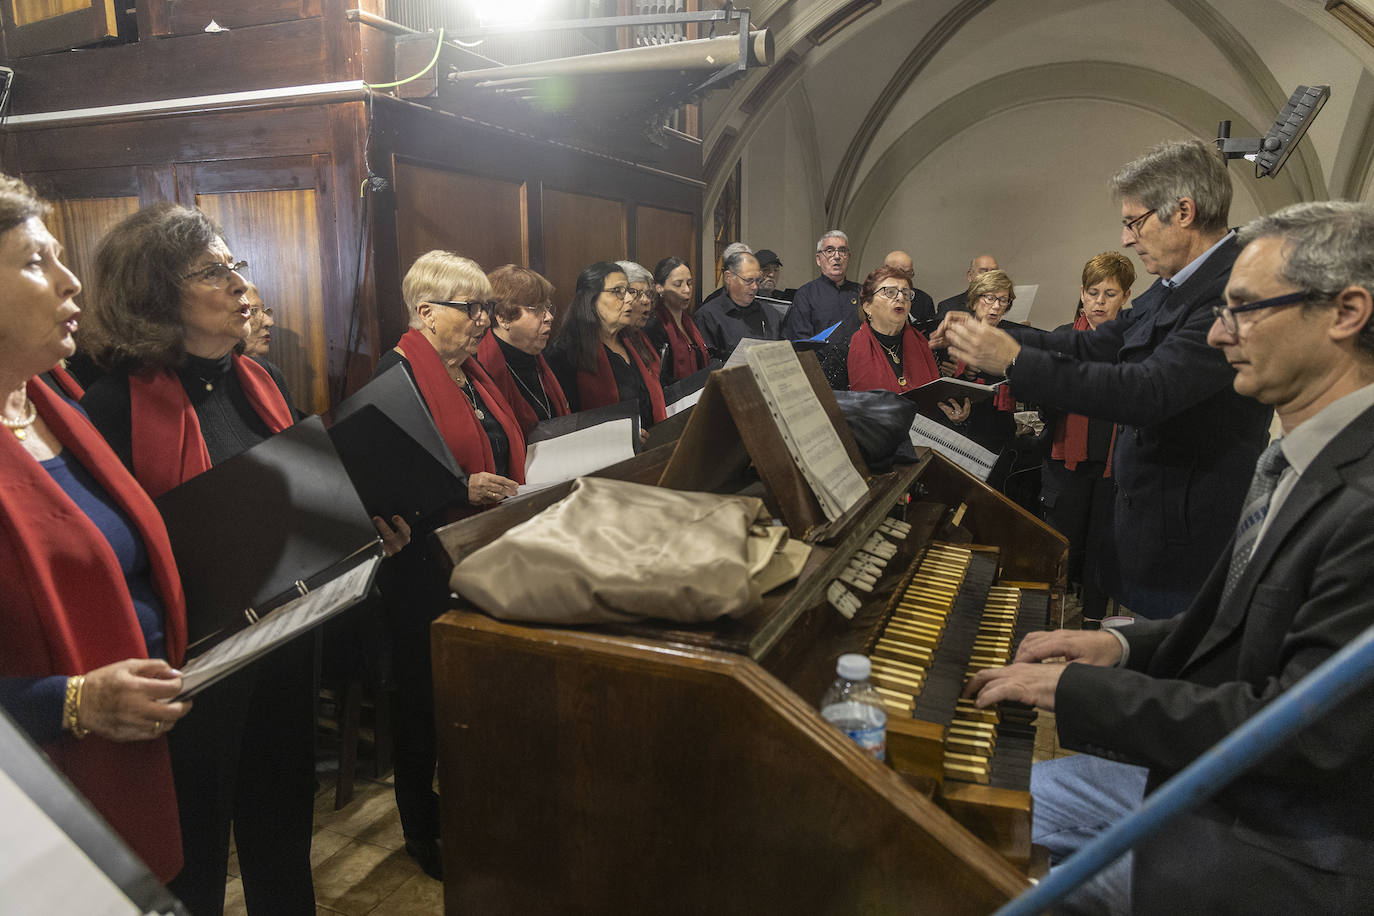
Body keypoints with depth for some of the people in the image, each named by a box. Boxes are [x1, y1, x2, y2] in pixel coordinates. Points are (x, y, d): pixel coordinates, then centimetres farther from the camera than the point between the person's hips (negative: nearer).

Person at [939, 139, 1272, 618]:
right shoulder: (1172, 287, 8)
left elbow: (1150, 391, -31)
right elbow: (1094, 346, 13)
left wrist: (1016, 360, -28)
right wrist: (991, 335, 3)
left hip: (1189, 546, -9)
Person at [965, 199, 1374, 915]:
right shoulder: (1294, 460, 5)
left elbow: (1306, 735, -29)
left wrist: (1075, 689, -24)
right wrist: (1126, 648, -2)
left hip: (1282, 846, -8)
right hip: (1210, 769, 8)